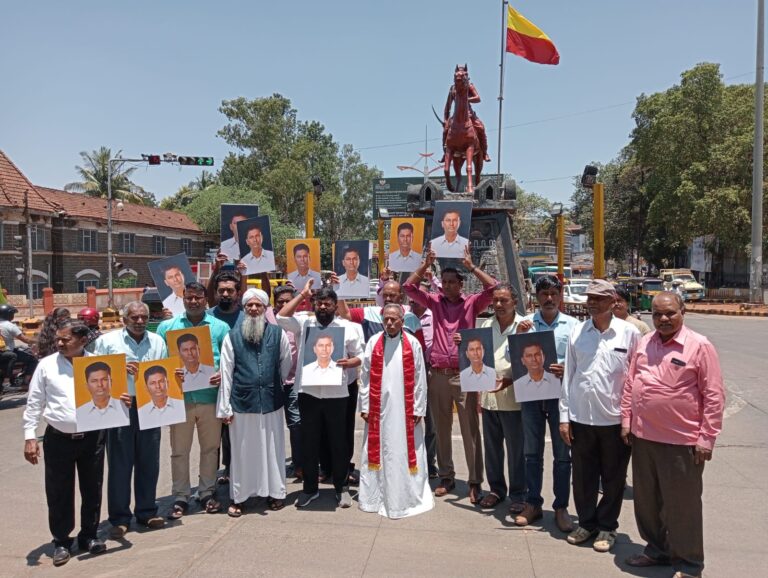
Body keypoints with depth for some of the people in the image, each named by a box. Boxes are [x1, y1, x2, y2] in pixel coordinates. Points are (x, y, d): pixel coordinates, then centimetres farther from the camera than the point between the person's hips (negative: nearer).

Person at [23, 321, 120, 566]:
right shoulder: (46, 365, -1)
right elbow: (34, 403, 2)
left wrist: (121, 400, -16)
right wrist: (29, 436, -3)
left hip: (92, 436, 1)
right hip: (58, 438, 0)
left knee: (92, 489, 11)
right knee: (59, 492, 8)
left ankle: (89, 536, 29)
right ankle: (61, 541, 25)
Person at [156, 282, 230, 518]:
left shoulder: (220, 327, 5)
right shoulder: (167, 327, 6)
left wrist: (223, 375, -16)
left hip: (210, 397, 0)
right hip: (180, 398, 0)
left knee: (210, 447, 11)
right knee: (179, 450, 7)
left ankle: (207, 492, 26)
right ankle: (180, 498, 19)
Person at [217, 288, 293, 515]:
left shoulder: (278, 334, 1)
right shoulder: (232, 336, 0)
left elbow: (286, 367, 8)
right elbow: (226, 373, -1)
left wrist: (285, 391, 11)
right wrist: (224, 407, -3)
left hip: (271, 402, 1)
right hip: (242, 403, -1)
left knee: (272, 449, 12)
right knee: (242, 452, 10)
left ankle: (274, 491, 29)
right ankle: (238, 496, 24)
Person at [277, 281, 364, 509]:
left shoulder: (349, 327, 3)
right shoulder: (304, 323, 5)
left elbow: (361, 356, 5)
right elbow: (281, 317, -11)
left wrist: (348, 362, -17)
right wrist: (302, 294, -7)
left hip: (336, 394, -1)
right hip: (308, 392, 1)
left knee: (338, 441, 9)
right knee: (309, 442, 10)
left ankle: (341, 487, 25)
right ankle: (310, 488, 24)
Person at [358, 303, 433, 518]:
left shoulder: (412, 343, -2)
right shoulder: (373, 342, 2)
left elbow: (419, 379, 0)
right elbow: (366, 377, 4)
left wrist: (418, 409, -1)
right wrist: (365, 407, 2)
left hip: (404, 409, -1)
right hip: (378, 409, 1)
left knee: (404, 451, 4)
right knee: (378, 451, 8)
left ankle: (407, 496, 18)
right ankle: (377, 496, 22)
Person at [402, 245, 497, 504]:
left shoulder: (471, 303, 2)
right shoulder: (435, 301, 9)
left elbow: (493, 288, -10)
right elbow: (409, 287, 3)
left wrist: (471, 266, -12)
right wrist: (426, 264, -5)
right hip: (438, 374, 3)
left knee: (470, 430, 2)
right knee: (441, 429, 12)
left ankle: (475, 482, 10)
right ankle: (446, 477, 25)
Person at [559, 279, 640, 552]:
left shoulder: (629, 333, -5)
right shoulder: (577, 332, 2)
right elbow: (568, 375, 5)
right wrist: (564, 416, 3)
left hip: (615, 419, -2)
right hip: (580, 417, 2)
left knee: (613, 478, 12)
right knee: (583, 476, 12)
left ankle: (607, 526, 29)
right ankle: (586, 522, 31)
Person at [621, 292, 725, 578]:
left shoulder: (700, 346, -10)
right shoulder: (644, 343, 7)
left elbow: (714, 395, -11)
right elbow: (630, 384, 13)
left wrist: (707, 437, -12)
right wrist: (626, 420, 9)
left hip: (680, 441, -6)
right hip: (642, 437, 6)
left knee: (682, 504, 8)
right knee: (646, 499, 18)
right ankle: (657, 548, 36)